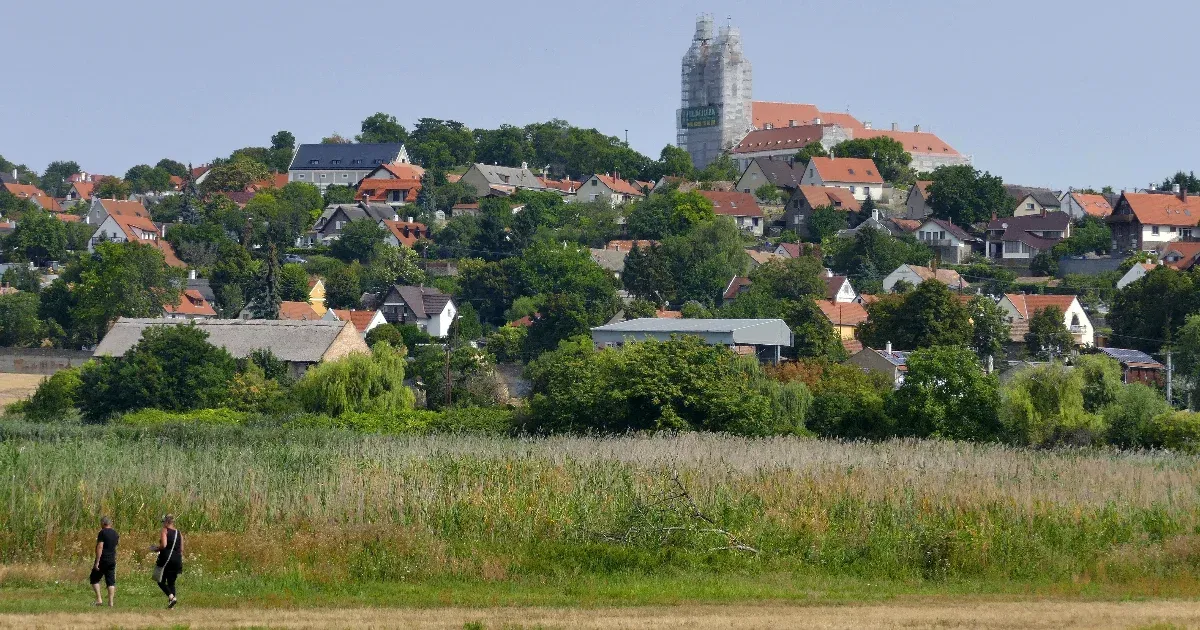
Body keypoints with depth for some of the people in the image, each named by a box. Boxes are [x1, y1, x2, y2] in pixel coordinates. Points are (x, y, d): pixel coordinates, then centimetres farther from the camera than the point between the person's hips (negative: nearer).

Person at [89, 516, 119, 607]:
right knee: (111, 582, 5)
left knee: (94, 579, 6)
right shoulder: (115, 534, 10)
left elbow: (100, 547, -18)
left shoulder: (102, 533, -12)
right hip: (112, 561, 6)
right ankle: (111, 602, 0)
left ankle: (99, 599, -4)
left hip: (103, 560, -6)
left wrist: (97, 562, -19)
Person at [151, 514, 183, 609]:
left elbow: (163, 545, -20)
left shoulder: (164, 531, -7)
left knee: (161, 581, 5)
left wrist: (155, 548, -2)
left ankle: (171, 597, -18)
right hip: (177, 560, 6)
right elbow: (181, 549, 11)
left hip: (166, 559, -6)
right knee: (171, 582, 12)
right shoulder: (179, 533, 11)